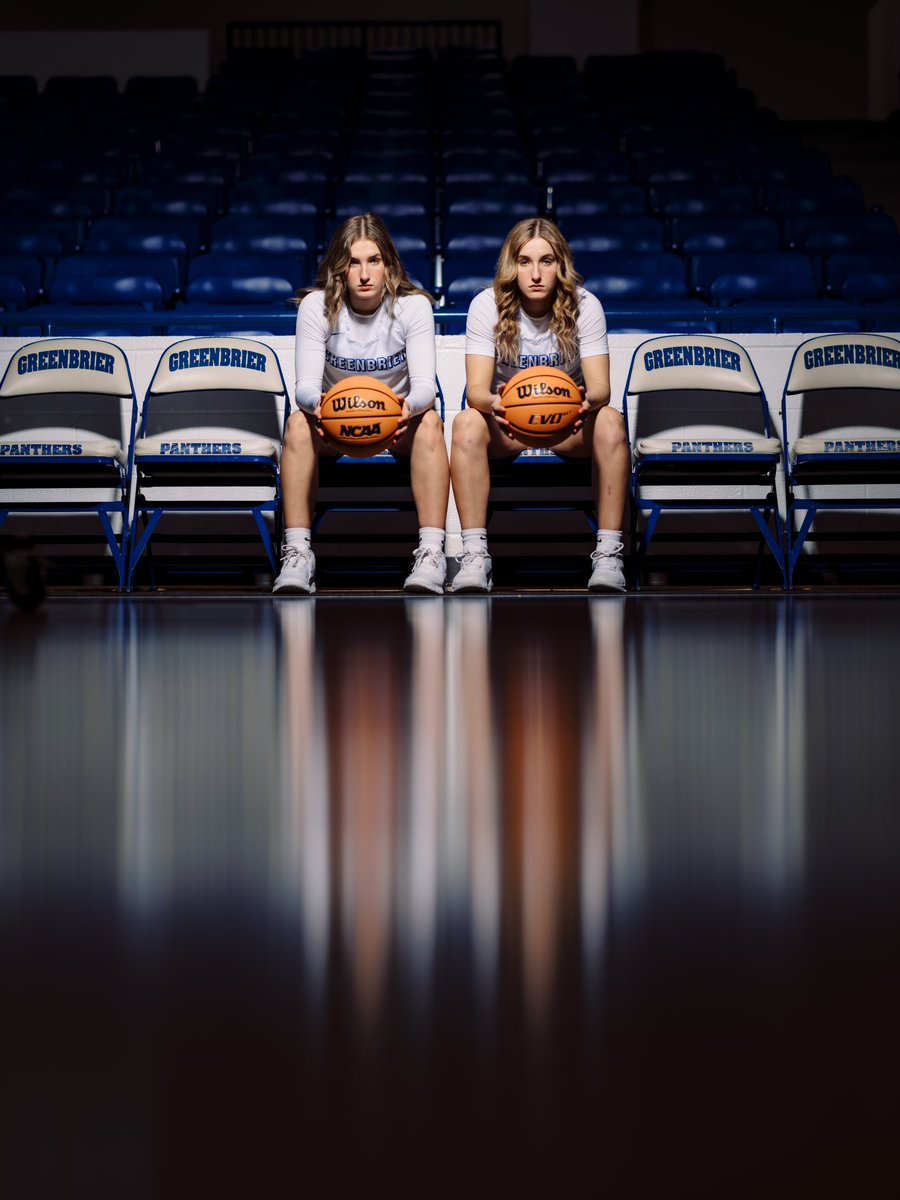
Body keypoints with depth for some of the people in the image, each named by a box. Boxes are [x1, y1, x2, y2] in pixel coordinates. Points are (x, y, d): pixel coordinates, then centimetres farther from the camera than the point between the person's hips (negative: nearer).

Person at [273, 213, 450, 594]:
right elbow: (306, 384, -18)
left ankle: (431, 552, -38)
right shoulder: (317, 307, -9)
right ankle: (297, 553, -33)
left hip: (398, 424, -1)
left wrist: (410, 404, -47)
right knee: (299, 422, -31)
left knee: (429, 421, -33)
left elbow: (425, 384, -22)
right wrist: (317, 403, -44)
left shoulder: (413, 305, -11)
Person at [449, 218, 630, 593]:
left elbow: (601, 388, -18)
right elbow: (476, 389, -20)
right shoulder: (488, 305, -11)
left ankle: (608, 554, -30)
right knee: (466, 422, -32)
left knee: (610, 422, -32)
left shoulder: (584, 306, -10)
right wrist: (493, 403, -46)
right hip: (507, 421, 0)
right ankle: (474, 554, -32)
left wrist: (586, 401, -44)